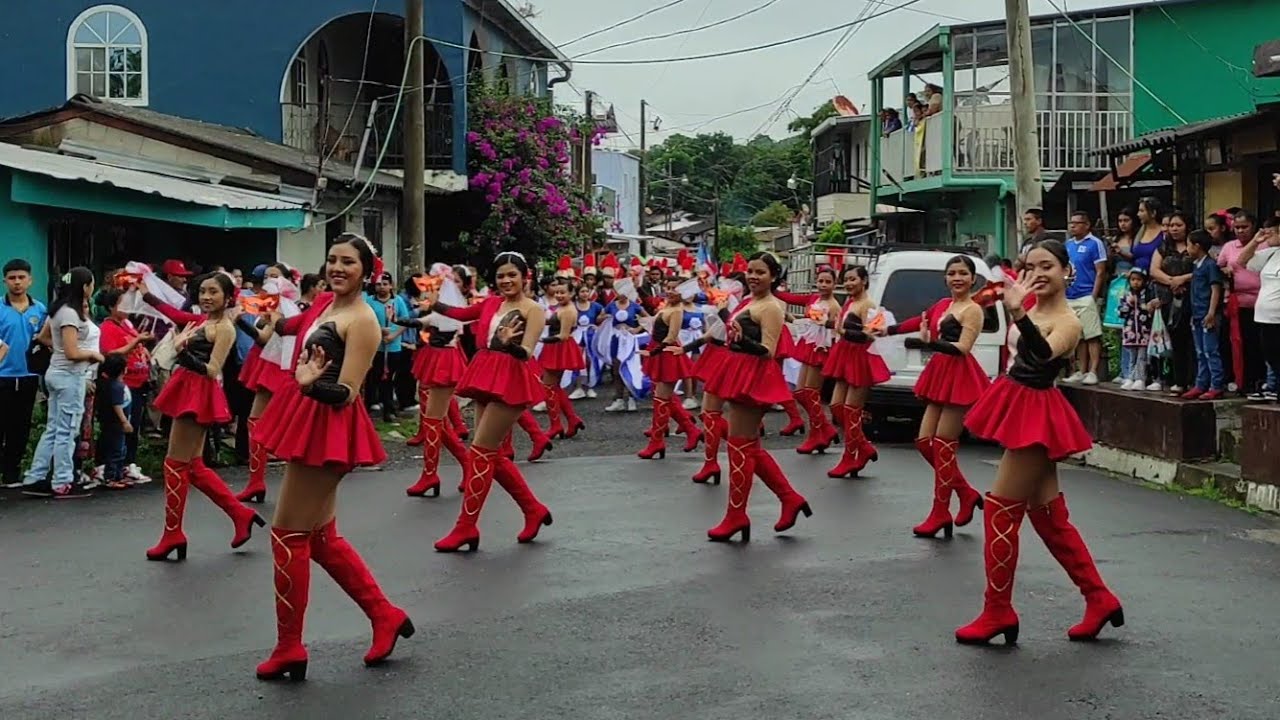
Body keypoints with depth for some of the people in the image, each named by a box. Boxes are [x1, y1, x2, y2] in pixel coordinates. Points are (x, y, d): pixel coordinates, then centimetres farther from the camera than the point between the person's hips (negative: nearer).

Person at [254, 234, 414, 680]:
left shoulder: (362, 320, -15)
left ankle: (289, 648, 7)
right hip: (310, 426, 10)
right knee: (320, 537, 15)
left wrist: (311, 384, -36)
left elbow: (345, 393, -21)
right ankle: (385, 615, 25)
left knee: (288, 534, -4)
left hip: (330, 432, -10)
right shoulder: (325, 302, 10)